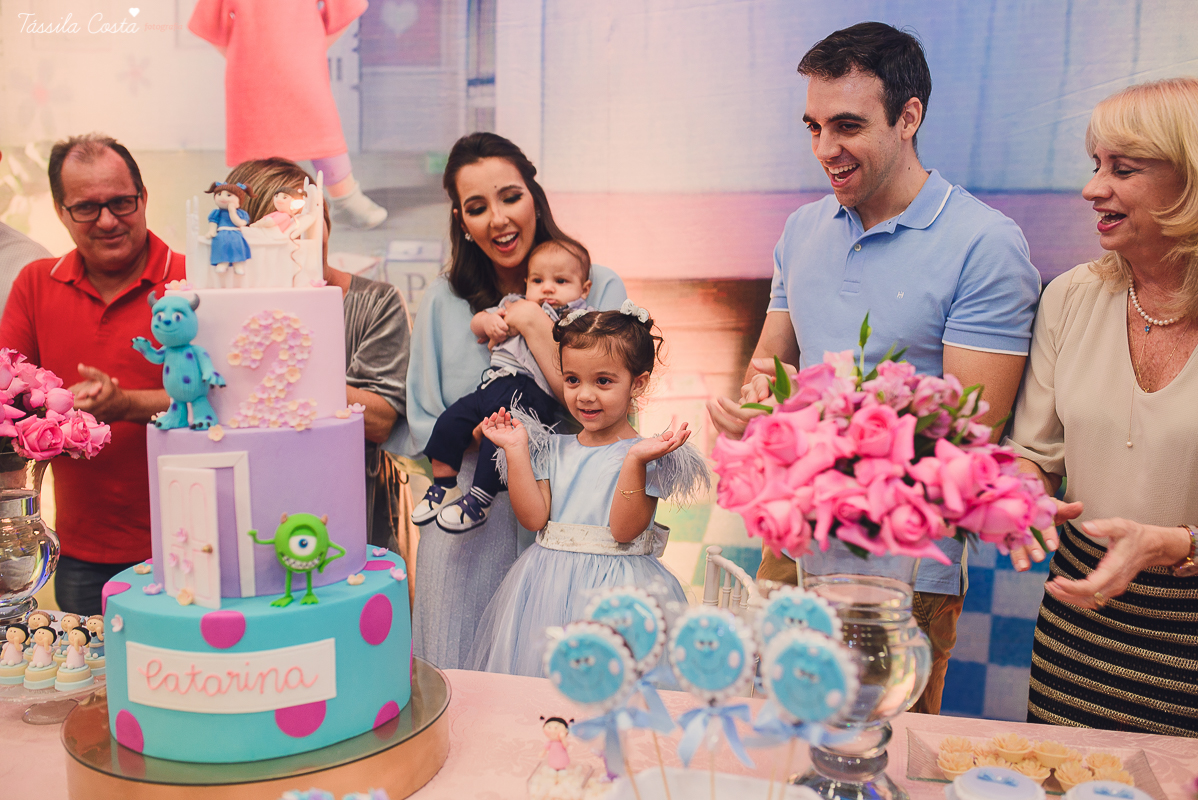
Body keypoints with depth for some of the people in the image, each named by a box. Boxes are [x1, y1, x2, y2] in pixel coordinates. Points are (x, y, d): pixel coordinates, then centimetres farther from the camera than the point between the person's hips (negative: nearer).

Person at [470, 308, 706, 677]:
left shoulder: (644, 455, -8)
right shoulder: (555, 450, 7)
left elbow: (623, 530, -16)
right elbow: (534, 518, -2)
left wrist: (635, 461, -27)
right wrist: (516, 450, -2)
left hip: (615, 589, -4)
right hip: (548, 586, 5)